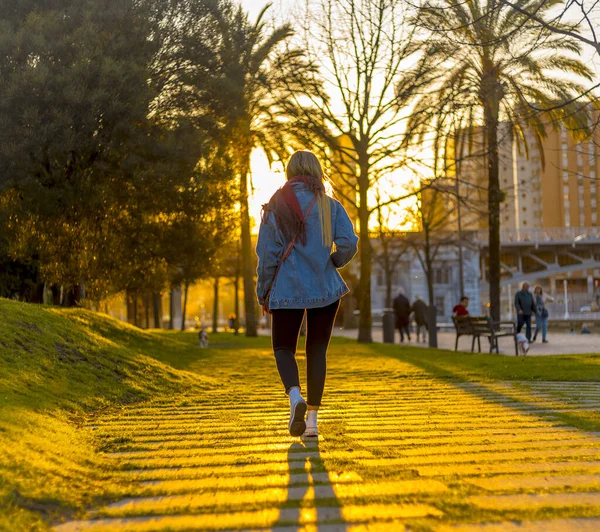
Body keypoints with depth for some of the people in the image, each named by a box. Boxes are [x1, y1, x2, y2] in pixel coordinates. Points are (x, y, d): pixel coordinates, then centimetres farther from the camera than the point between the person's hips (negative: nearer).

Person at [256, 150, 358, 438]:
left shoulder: (275, 207, -2)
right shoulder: (330, 206, -1)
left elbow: (267, 254, -4)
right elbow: (349, 244, -11)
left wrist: (263, 293, 5)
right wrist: (333, 261, 10)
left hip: (287, 290, -1)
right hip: (325, 289, 1)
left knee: (284, 348, 12)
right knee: (317, 351, 11)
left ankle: (295, 395, -16)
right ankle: (312, 418, 8)